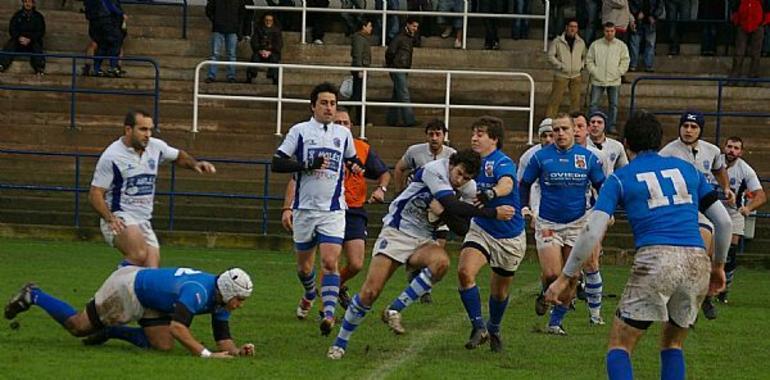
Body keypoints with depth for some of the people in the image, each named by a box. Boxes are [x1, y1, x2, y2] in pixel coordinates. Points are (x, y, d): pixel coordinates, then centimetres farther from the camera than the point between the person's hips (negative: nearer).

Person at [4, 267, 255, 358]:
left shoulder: (221, 302, -9)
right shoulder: (198, 292, -37)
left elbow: (223, 341, -3)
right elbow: (177, 327, -50)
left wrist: (236, 350, -24)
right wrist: (206, 354, -52)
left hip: (152, 302, 8)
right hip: (127, 288, -8)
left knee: (163, 346, -5)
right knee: (77, 327, 5)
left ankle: (110, 331, 16)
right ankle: (34, 296, 28)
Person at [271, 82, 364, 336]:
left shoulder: (344, 134, 8)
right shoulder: (300, 131, -1)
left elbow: (352, 161, 26)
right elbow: (277, 163, -6)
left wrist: (355, 168, 2)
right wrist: (308, 165, -18)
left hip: (333, 210, 0)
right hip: (305, 208, 0)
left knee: (330, 262, -16)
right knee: (304, 265, 13)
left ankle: (329, 313, -23)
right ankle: (309, 296, 44)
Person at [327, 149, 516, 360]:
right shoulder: (434, 171, -16)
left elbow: (462, 229, 1)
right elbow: (452, 206, -27)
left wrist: (442, 211, -18)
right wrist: (494, 213, -26)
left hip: (423, 240, 5)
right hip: (396, 232, -5)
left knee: (441, 262, -31)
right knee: (369, 292, -13)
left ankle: (394, 310, -19)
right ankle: (340, 342, 6)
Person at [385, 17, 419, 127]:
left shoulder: (410, 38, 15)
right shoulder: (400, 38, -14)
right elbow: (389, 52, -16)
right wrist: (390, 65, -5)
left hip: (404, 72, 9)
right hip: (398, 70, -9)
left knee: (396, 96, 12)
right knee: (404, 96, -13)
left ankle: (392, 120, 17)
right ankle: (409, 120, -17)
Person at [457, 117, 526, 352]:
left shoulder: (503, 163, -22)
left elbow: (507, 184, -45)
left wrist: (491, 193, -65)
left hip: (510, 236, -4)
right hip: (481, 229, 4)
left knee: (500, 290, 11)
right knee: (465, 271, -22)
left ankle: (494, 329, 38)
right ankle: (479, 327, -14)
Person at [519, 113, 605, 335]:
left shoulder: (588, 158, 0)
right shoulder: (541, 157, -3)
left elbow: (602, 187, 10)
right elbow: (524, 184, 8)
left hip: (577, 224, 2)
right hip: (547, 223, -2)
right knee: (551, 274, -13)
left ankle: (556, 322, 14)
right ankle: (545, 296, 22)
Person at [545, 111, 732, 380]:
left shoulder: (620, 178, 10)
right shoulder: (687, 170, 20)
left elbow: (592, 231, 0)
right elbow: (723, 221, 18)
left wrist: (567, 277, 5)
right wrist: (719, 264, 31)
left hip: (654, 259, -4)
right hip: (697, 261, 4)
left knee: (620, 345, 5)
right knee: (673, 343, 23)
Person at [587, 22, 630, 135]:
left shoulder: (621, 46, 3)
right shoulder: (595, 45, 3)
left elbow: (625, 61, 5)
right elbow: (589, 60, 5)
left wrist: (618, 73, -5)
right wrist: (594, 72, -6)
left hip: (614, 81, 0)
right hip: (597, 81, 0)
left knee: (613, 105, 5)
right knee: (594, 104, -2)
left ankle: (611, 126, 13)